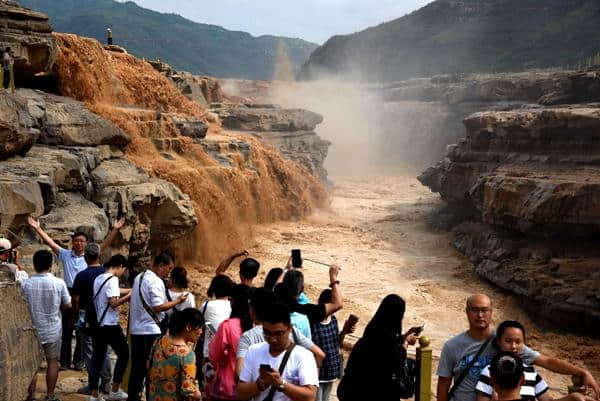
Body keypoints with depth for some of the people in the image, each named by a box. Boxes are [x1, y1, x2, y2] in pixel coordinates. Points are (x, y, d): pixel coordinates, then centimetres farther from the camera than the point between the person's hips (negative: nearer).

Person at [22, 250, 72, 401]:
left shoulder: (25, 284, -11)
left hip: (32, 330, 1)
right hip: (52, 330, -1)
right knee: (52, 362, 12)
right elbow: (68, 305, -4)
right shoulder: (58, 283, -12)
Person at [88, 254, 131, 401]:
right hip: (110, 325, -8)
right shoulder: (112, 280, -16)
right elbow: (113, 303, -23)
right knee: (123, 354, 9)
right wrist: (129, 296, -11)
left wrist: (131, 289, 18)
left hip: (97, 324, 8)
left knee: (97, 358, 10)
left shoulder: (98, 279, 11)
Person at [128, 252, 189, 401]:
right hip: (151, 331, -9)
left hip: (136, 330, 9)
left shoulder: (139, 277, 14)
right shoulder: (156, 281, -16)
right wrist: (177, 301, -12)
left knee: (137, 367, 14)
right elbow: (158, 307, -23)